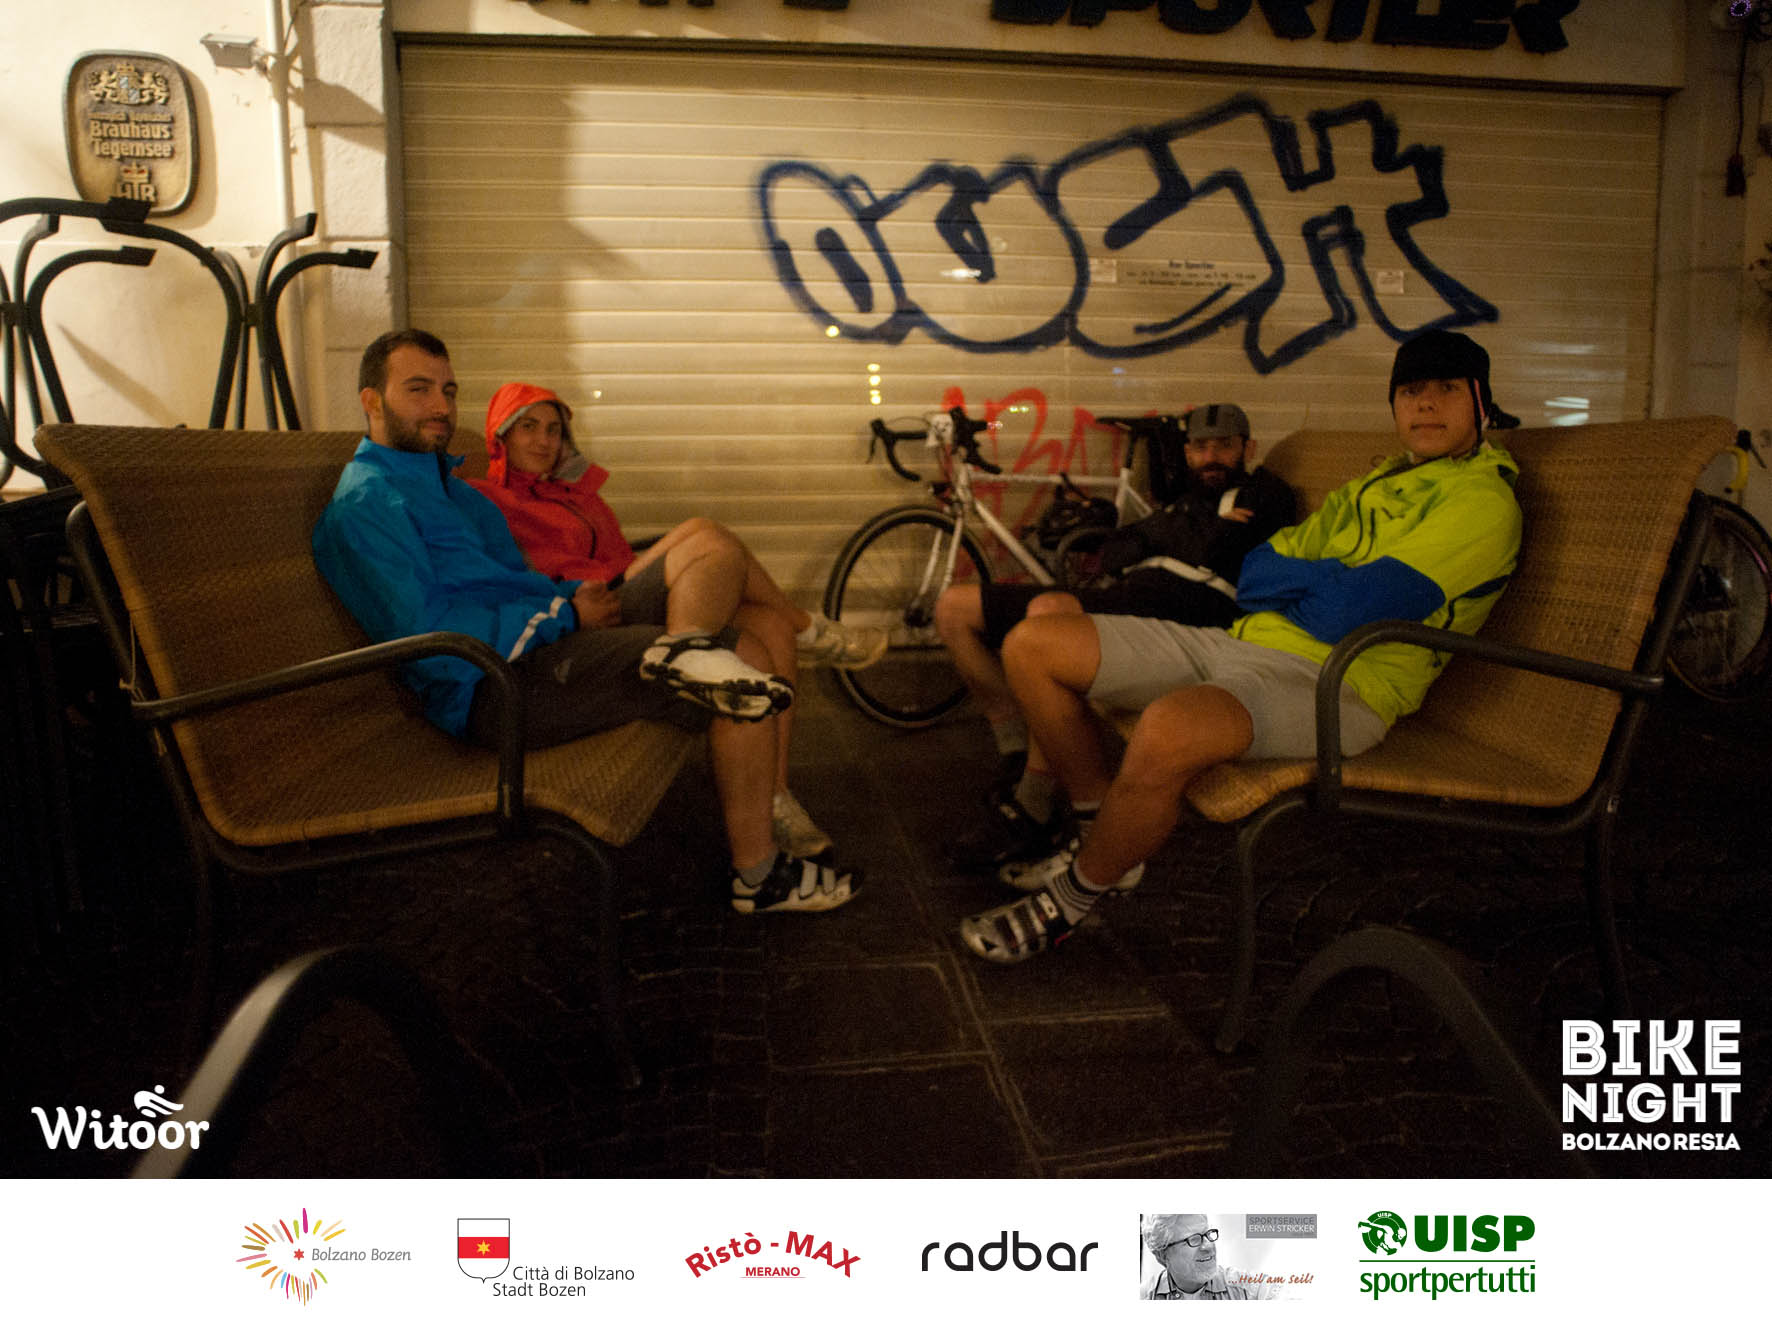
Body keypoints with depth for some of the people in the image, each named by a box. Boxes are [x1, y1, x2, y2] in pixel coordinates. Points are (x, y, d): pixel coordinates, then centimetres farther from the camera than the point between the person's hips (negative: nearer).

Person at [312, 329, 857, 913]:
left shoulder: (440, 480, 24)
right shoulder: (364, 504, -9)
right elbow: (432, 640, -20)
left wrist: (575, 595, 6)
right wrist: (565, 615, -13)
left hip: (540, 642, 10)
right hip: (499, 689, -10)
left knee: (745, 652, 4)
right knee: (744, 688, -18)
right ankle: (758, 875, -6)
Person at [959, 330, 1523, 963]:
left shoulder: (1485, 500, -4)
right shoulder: (1369, 486, 24)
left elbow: (1345, 614, -17)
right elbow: (1254, 576, 15)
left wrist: (1293, 580, 2)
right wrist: (1330, 577, -3)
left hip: (1332, 682, -8)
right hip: (1239, 644, 9)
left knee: (1167, 731, -41)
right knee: (1032, 646, 1)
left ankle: (1077, 894, -12)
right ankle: (1105, 834, 12)